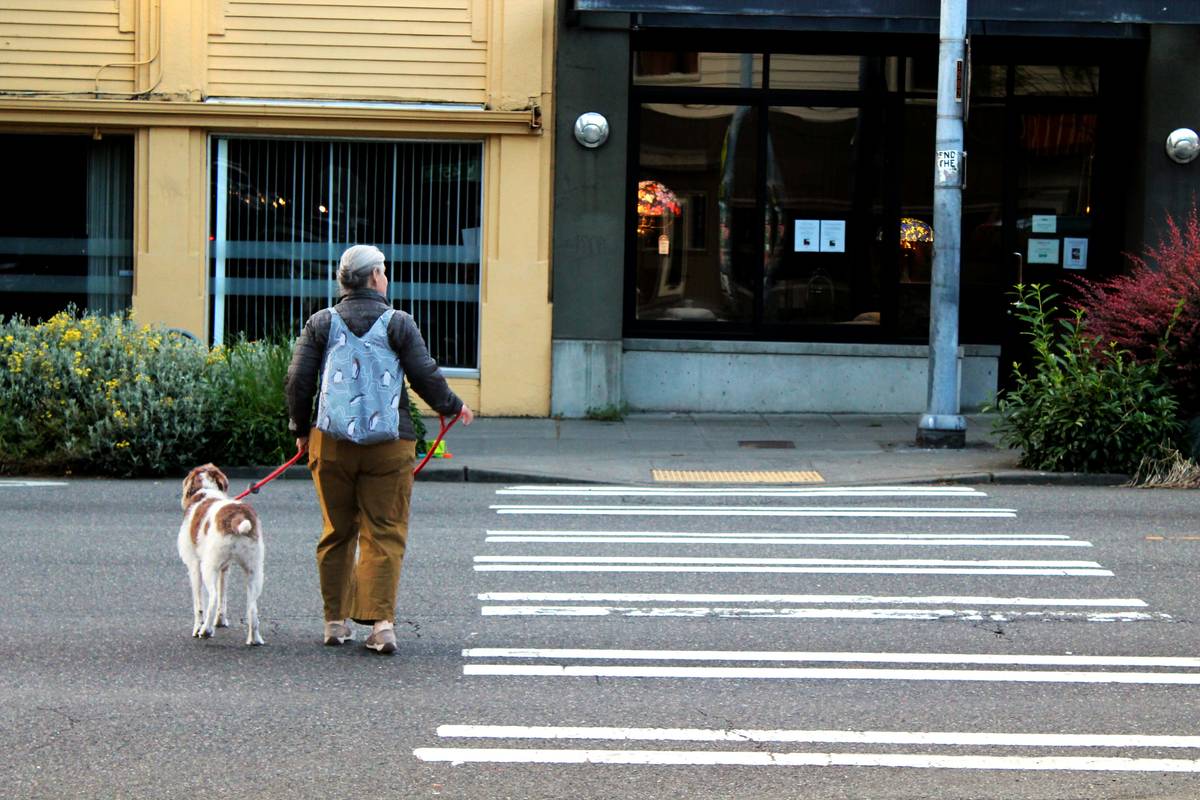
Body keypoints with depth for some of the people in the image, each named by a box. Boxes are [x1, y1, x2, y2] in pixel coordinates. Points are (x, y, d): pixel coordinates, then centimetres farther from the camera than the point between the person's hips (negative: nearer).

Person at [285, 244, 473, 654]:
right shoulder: (399, 323, -2)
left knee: (337, 532, 12)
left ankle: (336, 620, 15)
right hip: (389, 446, -2)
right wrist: (453, 407, 16)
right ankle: (381, 619, -11)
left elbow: (298, 381, 1)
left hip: (331, 444, 2)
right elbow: (426, 377, -3)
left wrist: (301, 428, 15)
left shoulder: (321, 323, 4)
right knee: (384, 534, 0)